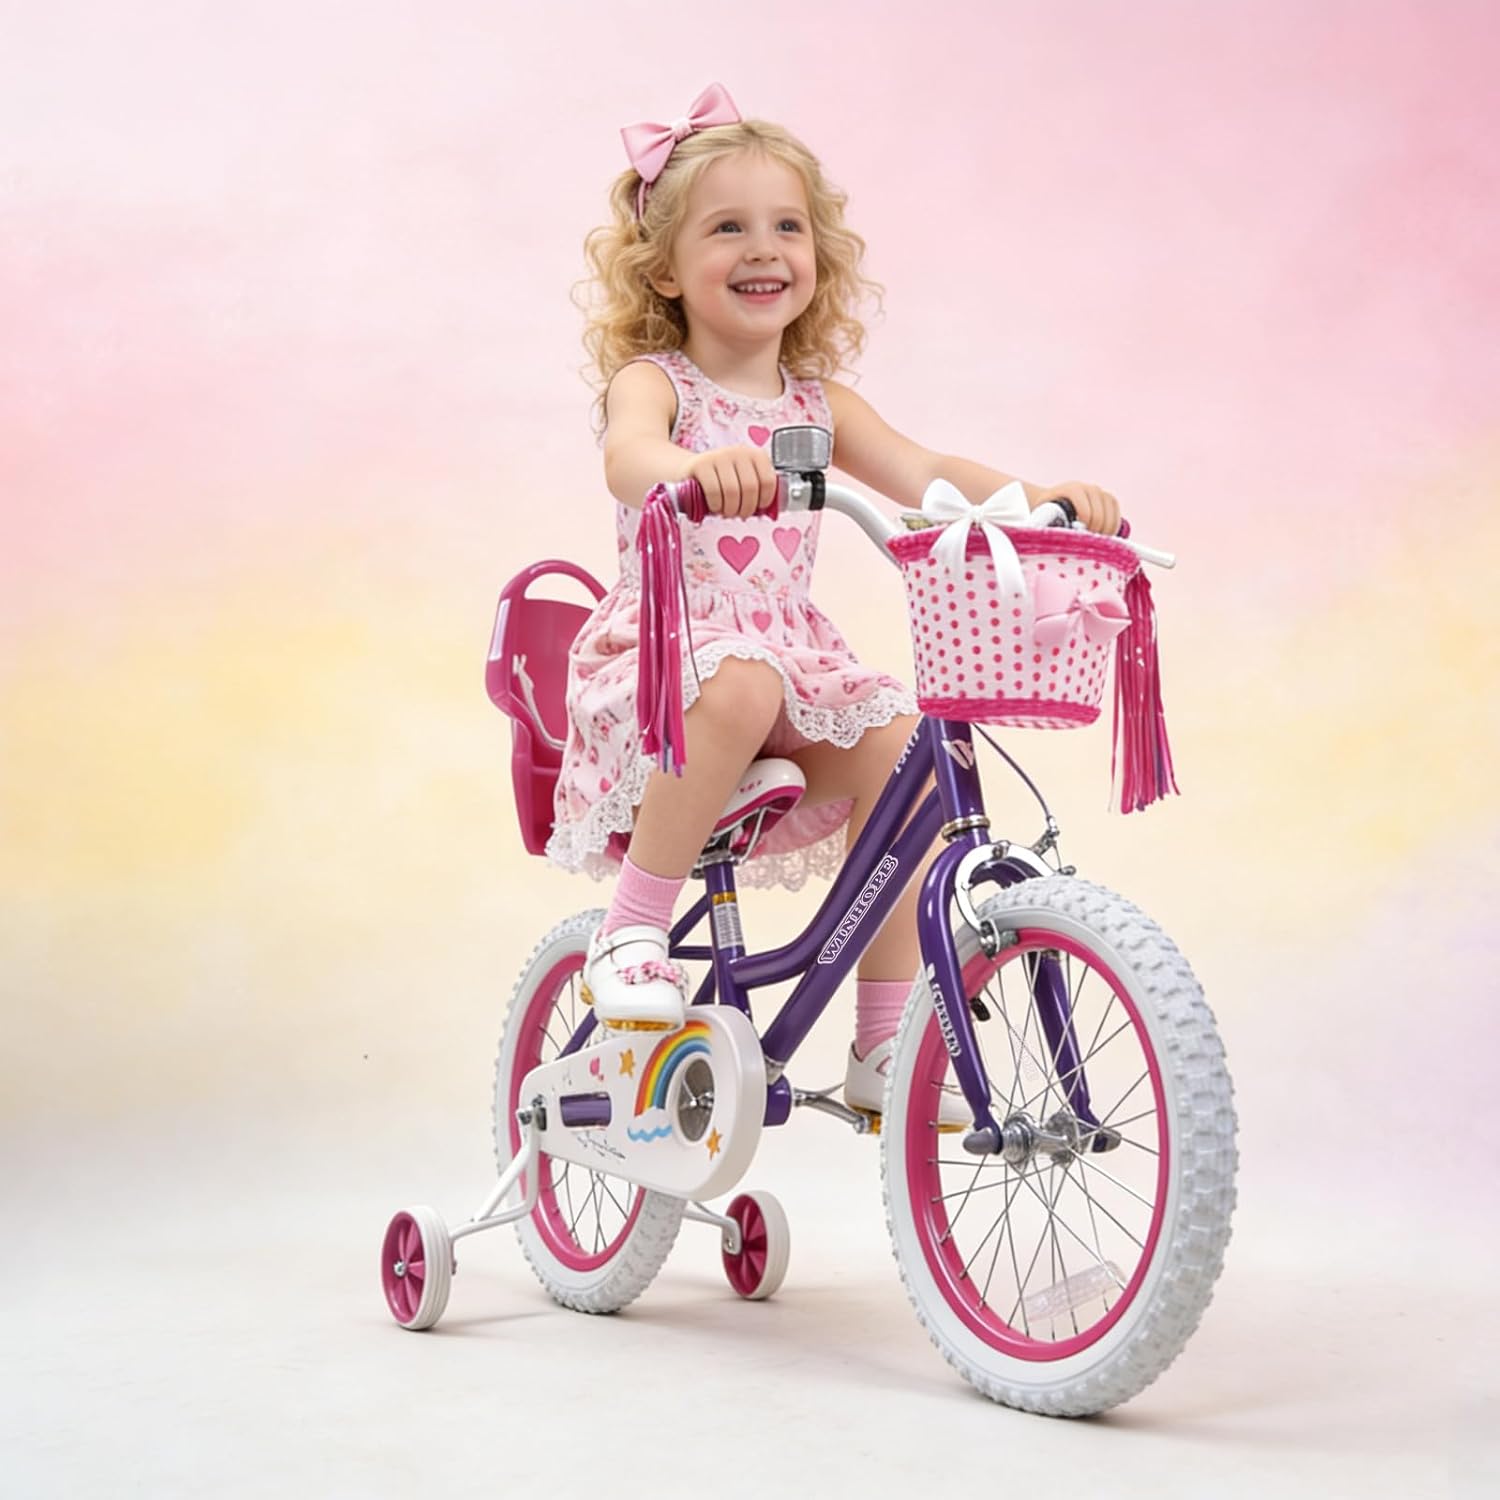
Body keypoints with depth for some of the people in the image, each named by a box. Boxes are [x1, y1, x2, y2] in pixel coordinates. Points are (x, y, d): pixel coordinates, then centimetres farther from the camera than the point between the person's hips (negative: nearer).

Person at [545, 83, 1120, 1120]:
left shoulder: (820, 404, 12)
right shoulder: (652, 382, -4)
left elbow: (926, 476, 0)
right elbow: (629, 459, -28)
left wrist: (1044, 498, -18)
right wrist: (698, 466, -53)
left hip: (795, 654, 5)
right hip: (665, 652, -5)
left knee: (898, 743, -19)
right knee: (743, 683, -38)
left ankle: (883, 1048, -9)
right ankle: (633, 933, -21)